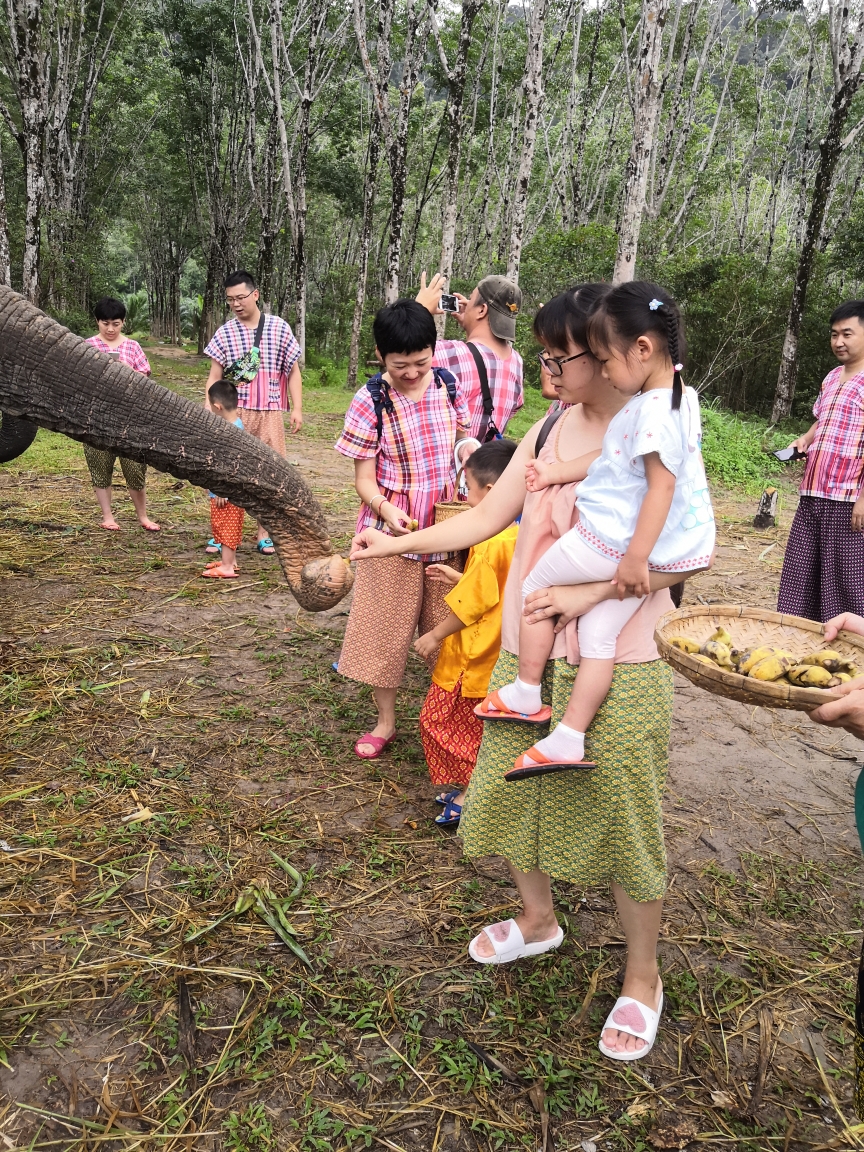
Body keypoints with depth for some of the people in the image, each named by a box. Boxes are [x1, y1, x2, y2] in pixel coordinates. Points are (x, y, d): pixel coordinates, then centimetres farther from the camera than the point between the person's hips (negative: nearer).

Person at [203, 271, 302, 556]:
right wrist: (208, 410, -7)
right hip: (234, 412, 0)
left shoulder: (279, 327, 3)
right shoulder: (224, 333, 3)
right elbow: (214, 376, 5)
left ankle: (264, 533, 14)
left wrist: (297, 409, 0)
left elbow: (293, 372, 6)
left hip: (270, 413, 0)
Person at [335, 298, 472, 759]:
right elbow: (363, 479, -10)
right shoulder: (370, 401, -12)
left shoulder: (448, 386, -1)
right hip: (393, 531, -3)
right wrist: (386, 510, -29)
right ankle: (385, 721, 26)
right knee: (386, 627, 8)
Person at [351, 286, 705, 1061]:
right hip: (530, 650, 7)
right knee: (511, 786, 16)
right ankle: (538, 919, 44)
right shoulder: (546, 434, 7)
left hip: (617, 664, -6)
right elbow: (485, 518, 9)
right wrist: (395, 542, 2)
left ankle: (642, 980, 27)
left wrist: (589, 591, -23)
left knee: (622, 814, 3)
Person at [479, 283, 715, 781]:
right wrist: (559, 472, 24)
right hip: (634, 547, 9)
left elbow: (662, 484, -27)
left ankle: (527, 695, 18)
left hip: (613, 540, -9)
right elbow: (613, 457, 19)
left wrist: (636, 558, -26)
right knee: (599, 638, 8)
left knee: (537, 584, 10)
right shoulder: (677, 396, 11)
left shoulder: (656, 410, -21)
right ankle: (568, 740, 11)